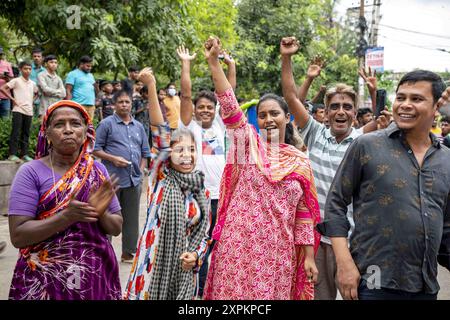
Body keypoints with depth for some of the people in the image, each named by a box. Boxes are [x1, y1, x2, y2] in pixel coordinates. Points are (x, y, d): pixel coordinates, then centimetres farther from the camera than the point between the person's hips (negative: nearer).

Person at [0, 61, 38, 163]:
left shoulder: (32, 83, 12)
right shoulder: (16, 81, -3)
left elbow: (36, 93, 30)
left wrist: (32, 100, 12)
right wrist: (12, 99, -9)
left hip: (29, 111, 5)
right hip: (18, 110, -5)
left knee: (26, 133, 9)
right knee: (16, 132, -6)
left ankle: (24, 154, 15)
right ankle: (12, 154, -4)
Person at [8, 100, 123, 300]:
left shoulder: (97, 170, 1)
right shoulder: (30, 173, -8)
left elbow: (116, 228, 5)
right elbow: (18, 235, -14)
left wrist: (101, 213, -16)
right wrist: (67, 216, -25)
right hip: (45, 280, -3)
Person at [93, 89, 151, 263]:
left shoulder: (138, 126, 15)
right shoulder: (106, 123, -1)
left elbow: (145, 151, 20)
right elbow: (95, 149, -3)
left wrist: (140, 170, 7)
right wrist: (113, 159, -15)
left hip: (134, 180, 5)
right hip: (112, 179, -5)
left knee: (131, 219, 11)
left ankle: (128, 253, 23)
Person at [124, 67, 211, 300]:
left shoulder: (202, 191, 4)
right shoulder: (161, 178, -5)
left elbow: (204, 233, 11)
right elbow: (159, 133, -17)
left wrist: (195, 255, -10)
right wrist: (151, 88, -28)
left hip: (183, 269, 3)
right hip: (153, 263, -3)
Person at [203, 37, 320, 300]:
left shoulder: (300, 162, 5)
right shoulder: (248, 143, 2)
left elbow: (304, 214, 6)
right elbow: (229, 105, -11)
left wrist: (309, 256, 4)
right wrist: (214, 61, -18)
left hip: (278, 253, 2)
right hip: (239, 247, -1)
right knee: (233, 294, 4)